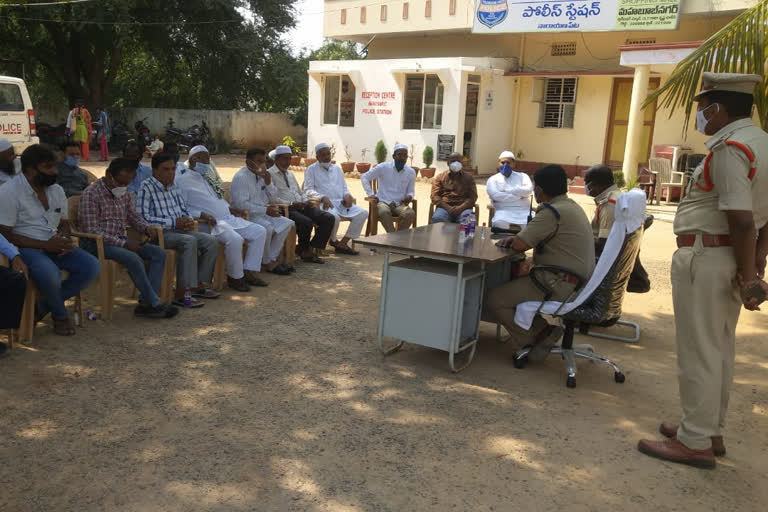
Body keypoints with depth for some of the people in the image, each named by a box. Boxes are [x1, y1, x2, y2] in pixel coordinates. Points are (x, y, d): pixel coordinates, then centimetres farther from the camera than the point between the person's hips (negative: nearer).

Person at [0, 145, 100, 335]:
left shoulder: (57, 190, 11)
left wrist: (64, 239, -5)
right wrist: (46, 245, -21)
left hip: (54, 245, 7)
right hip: (26, 248, -7)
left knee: (91, 266, -15)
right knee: (51, 274, -36)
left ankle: (43, 306, -1)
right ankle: (60, 315, -4)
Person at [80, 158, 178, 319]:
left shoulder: (125, 193, 12)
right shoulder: (91, 193, -12)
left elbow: (134, 216, 21)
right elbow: (92, 231, -17)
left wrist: (146, 227, -4)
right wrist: (123, 243, -22)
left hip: (120, 240, 8)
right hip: (97, 243, -8)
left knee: (159, 253, -12)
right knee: (134, 259, -33)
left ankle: (145, 303, -21)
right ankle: (154, 303, -23)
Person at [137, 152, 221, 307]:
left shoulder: (173, 187, 16)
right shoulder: (146, 188, -9)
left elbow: (184, 210, 26)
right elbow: (143, 218, -19)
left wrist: (188, 220, 0)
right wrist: (174, 222, -20)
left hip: (178, 229, 8)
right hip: (159, 233, -8)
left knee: (211, 240, -9)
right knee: (189, 241, -33)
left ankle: (199, 285, -1)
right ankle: (182, 293, -32)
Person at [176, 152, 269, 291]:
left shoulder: (207, 178, 24)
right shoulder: (183, 180, -2)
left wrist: (231, 209, 17)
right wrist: (201, 215, -22)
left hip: (229, 218, 9)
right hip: (211, 223, -9)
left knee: (260, 232, -1)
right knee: (235, 239, -35)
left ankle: (249, 272, -1)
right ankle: (235, 277, -15)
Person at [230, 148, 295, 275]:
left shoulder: (263, 175, 12)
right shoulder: (241, 177, -14)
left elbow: (273, 199, 14)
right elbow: (241, 204, -23)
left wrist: (268, 183, -5)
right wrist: (265, 210, -24)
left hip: (264, 213, 9)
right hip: (247, 215, -8)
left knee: (287, 224, -7)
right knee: (267, 228, -32)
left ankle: (272, 258, -3)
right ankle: (267, 263, -11)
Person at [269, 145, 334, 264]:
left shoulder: (290, 174, 27)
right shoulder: (270, 174, 1)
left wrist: (306, 201, 8)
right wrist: (291, 204, -19)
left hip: (302, 206, 8)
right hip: (286, 209, -8)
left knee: (329, 218, -12)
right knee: (307, 222, -35)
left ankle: (313, 250, -10)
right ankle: (304, 251, -8)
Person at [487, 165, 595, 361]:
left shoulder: (552, 213, -18)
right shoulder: (571, 206, 14)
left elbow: (520, 245, -19)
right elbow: (534, 235, 21)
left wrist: (513, 240, 4)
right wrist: (516, 238, 4)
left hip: (560, 285, -10)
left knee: (494, 299, -9)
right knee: (511, 283, 27)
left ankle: (536, 338, 2)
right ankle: (547, 329, 13)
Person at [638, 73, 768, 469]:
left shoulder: (728, 148, -18)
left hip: (705, 258, -10)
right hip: (732, 259, 10)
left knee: (698, 351, -1)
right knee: (720, 349, 16)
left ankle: (696, 443, 10)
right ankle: (710, 430, 29)